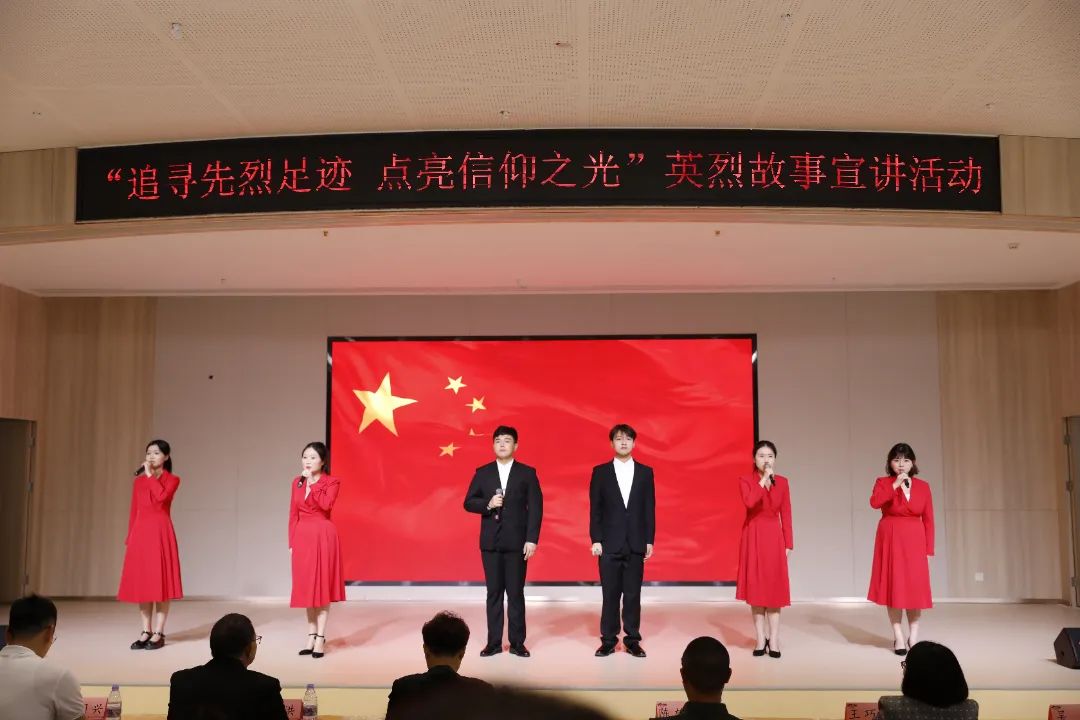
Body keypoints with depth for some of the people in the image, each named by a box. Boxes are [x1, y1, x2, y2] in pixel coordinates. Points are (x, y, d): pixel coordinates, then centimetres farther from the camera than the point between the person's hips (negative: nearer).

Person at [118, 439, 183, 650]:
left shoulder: (172, 480, 0)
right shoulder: (139, 481, 13)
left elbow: (161, 496, -21)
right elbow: (134, 511, 13)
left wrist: (150, 474, -11)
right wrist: (129, 538, 8)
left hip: (160, 532, -5)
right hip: (140, 532, 5)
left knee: (160, 581, -4)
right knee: (141, 582, 5)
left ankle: (159, 634, 2)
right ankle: (146, 631, 13)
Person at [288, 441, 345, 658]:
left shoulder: (331, 482, -5)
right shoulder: (297, 482, 9)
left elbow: (326, 504, -24)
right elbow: (293, 514, 9)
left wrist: (312, 482, -18)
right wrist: (291, 542, 5)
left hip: (323, 536, -5)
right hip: (302, 537, 5)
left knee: (322, 585, -1)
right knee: (306, 586, 9)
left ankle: (320, 637, 4)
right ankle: (312, 635, 18)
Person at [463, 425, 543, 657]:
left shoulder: (527, 473, 2)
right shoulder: (482, 472, 7)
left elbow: (535, 508, -3)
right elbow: (468, 503, 5)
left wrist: (532, 539, -10)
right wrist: (487, 504, -15)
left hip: (517, 541, -2)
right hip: (490, 542, 2)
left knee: (516, 592, 3)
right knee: (494, 592, 6)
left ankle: (517, 642, 11)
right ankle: (494, 642, 12)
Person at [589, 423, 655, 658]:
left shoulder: (645, 472, 6)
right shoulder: (600, 472, 3)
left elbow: (650, 509, 6)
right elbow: (595, 509, 1)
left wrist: (650, 540, 1)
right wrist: (596, 540, -5)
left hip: (636, 544, 1)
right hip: (610, 544, -1)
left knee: (633, 594, 5)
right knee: (610, 594, 3)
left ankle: (632, 640, 14)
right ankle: (608, 640, 12)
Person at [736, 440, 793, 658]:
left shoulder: (782, 482, 4)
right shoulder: (745, 480, -3)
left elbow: (786, 515, 4)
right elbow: (749, 502, -24)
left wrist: (788, 544, 0)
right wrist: (764, 479, -22)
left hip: (774, 537, 1)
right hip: (753, 537, -1)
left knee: (774, 587, 0)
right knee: (756, 587, 2)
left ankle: (774, 639, 4)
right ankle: (761, 639, 9)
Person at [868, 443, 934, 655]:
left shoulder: (923, 486, 5)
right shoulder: (883, 482, -1)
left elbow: (928, 520, 5)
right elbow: (874, 502, -21)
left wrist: (928, 548, 0)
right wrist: (895, 485, -24)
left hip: (914, 541, 2)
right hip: (891, 540, -2)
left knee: (915, 587, 2)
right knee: (893, 587, 1)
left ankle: (913, 637, 13)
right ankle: (898, 638, 7)